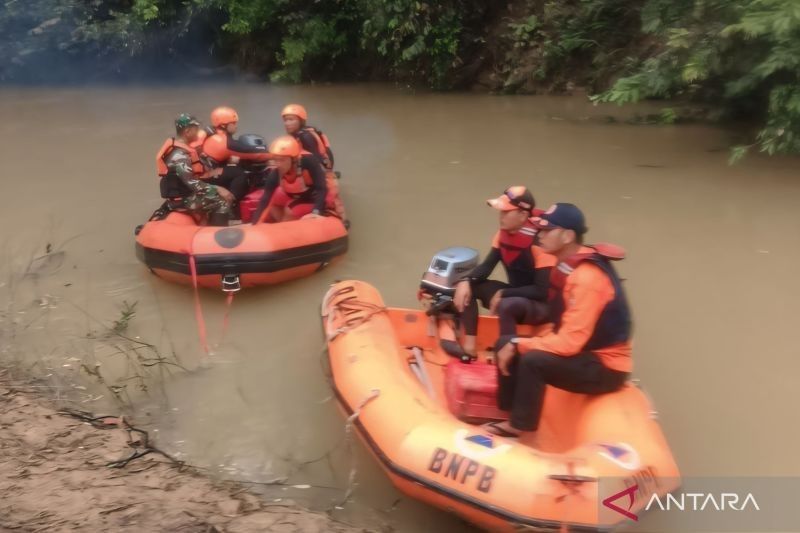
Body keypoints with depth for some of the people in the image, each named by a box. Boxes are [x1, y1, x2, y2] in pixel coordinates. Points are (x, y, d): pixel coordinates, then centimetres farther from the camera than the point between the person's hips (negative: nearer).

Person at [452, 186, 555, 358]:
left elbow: (542, 291, -25)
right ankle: (470, 343, -6)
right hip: (514, 295, 8)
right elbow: (487, 266, 1)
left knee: (506, 305, -38)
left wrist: (502, 294, -21)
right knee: (469, 286, -6)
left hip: (541, 304, -8)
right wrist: (466, 282, -18)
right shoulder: (503, 233, -1)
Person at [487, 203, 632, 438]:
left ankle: (520, 427, -10)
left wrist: (519, 345, -20)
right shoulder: (569, 267, 2)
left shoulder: (587, 278, -27)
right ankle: (510, 415, 9)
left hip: (604, 366, -9)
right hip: (580, 350, 9)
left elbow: (570, 341, -28)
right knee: (506, 344, 3)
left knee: (532, 360, -30)